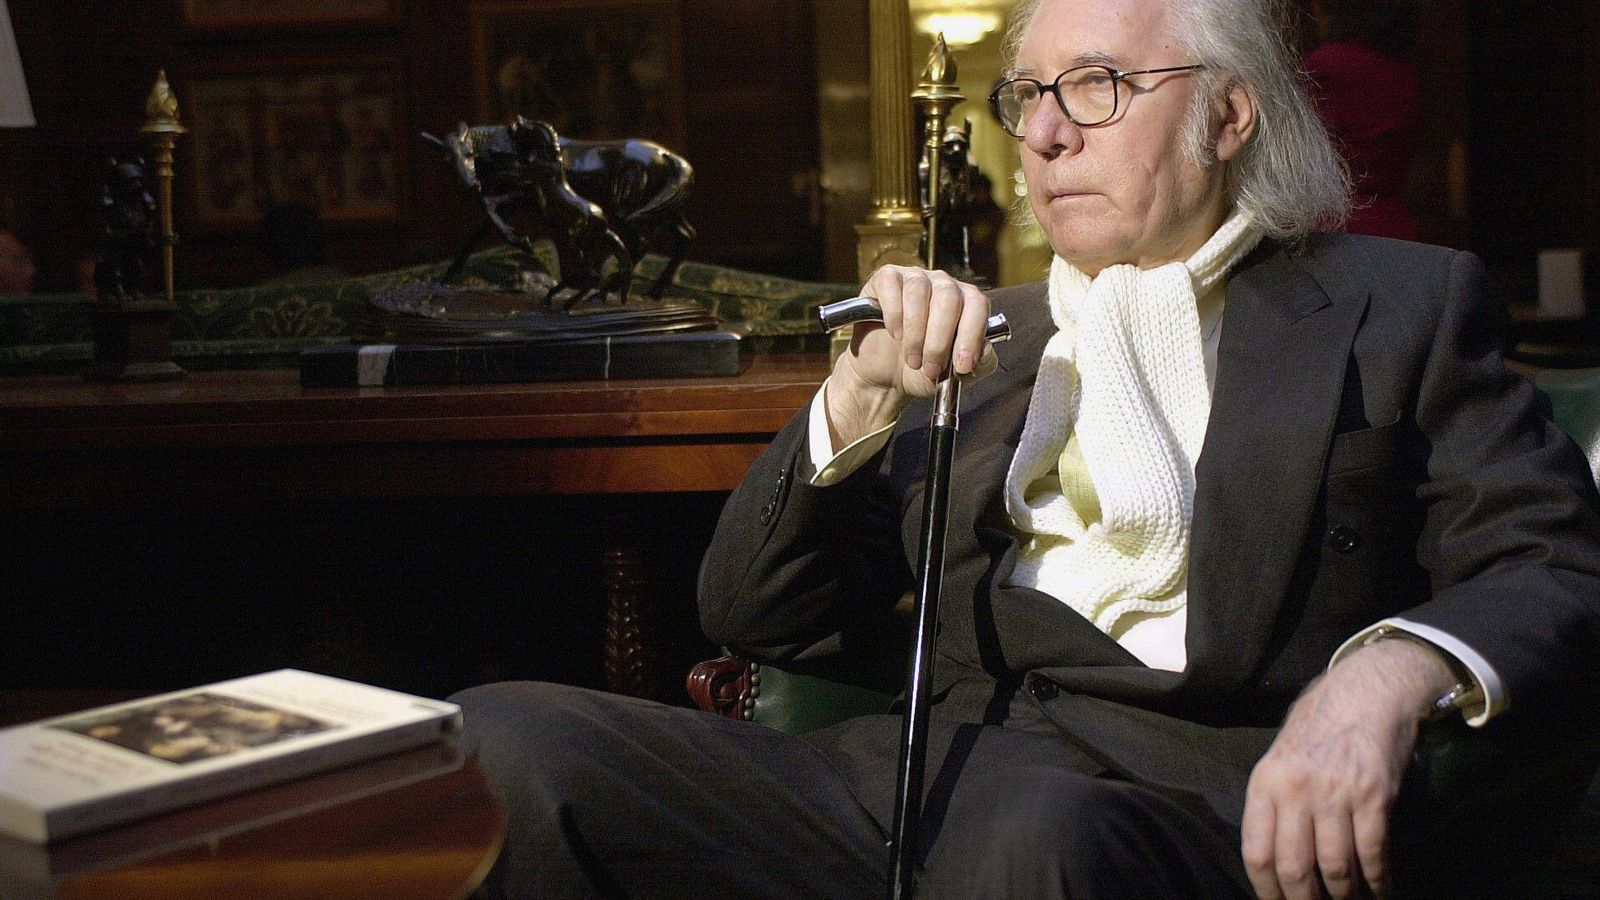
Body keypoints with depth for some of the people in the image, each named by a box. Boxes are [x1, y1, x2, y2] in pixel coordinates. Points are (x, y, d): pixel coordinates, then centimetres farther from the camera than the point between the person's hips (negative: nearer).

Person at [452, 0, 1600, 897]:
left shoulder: (1398, 307, 14)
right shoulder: (978, 341, 23)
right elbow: (755, 616, 18)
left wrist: (1391, 673, -21)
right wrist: (863, 395, 1)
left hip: (1198, 805, -4)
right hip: (925, 783, 5)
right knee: (499, 749, -17)